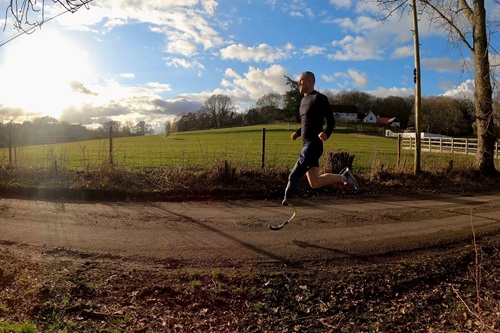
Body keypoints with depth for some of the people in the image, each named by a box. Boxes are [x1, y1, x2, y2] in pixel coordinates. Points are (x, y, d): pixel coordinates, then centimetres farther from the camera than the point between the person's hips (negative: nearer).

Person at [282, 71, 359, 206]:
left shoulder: (319, 98, -7)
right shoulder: (304, 100, 20)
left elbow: (331, 121, -10)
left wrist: (326, 133, -30)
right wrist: (297, 133, 9)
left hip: (313, 145, -9)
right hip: (306, 145, 9)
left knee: (294, 175, -11)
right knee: (315, 183, 7)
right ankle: (343, 176, 18)